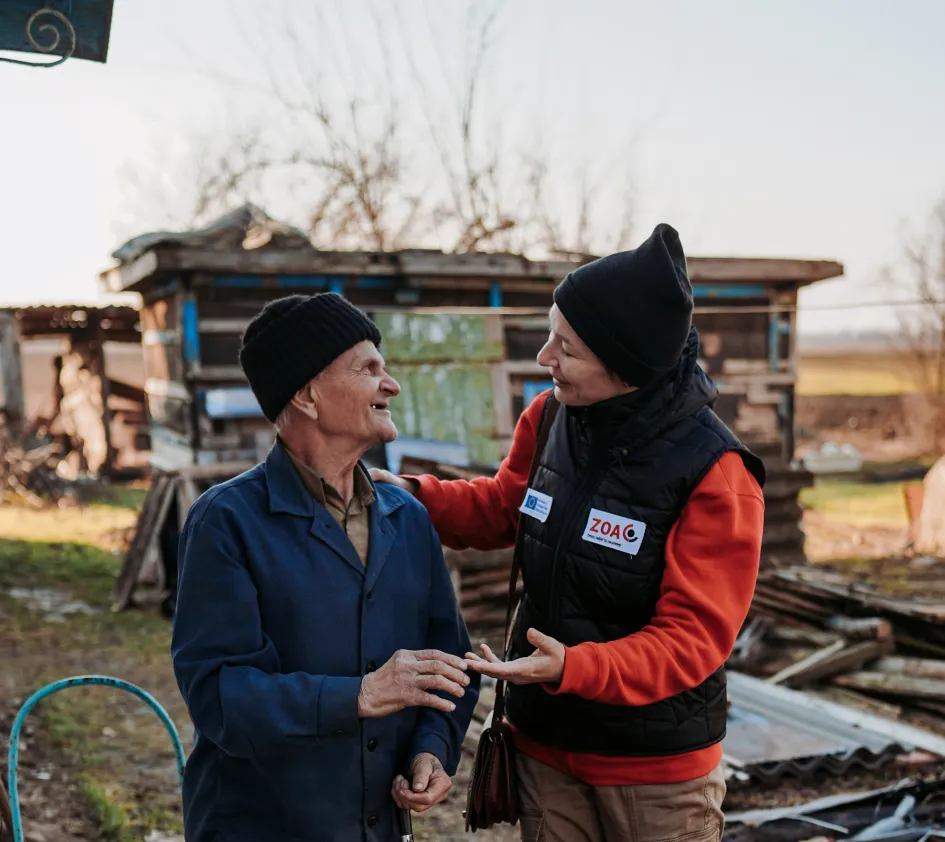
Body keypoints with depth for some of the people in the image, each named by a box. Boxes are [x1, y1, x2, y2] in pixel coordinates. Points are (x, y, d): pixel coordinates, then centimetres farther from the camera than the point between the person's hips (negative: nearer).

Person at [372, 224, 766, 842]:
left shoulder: (714, 472, -22)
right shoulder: (549, 419, -5)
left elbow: (694, 636, -23)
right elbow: (502, 507, 13)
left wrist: (573, 668, -36)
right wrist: (415, 495, -4)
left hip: (658, 768, -5)